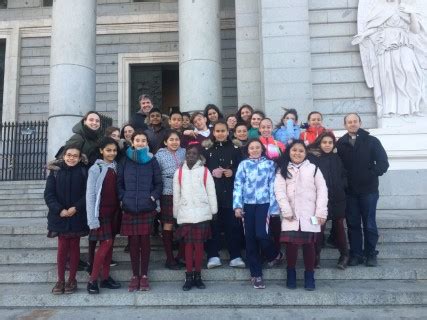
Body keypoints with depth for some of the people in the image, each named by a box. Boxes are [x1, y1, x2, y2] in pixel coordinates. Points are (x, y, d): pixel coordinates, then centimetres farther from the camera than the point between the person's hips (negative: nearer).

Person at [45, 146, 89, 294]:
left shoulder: (84, 171, -3)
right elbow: (48, 194, -4)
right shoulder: (55, 171, -1)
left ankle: (72, 279, 20)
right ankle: (60, 279, 17)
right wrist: (59, 210, -15)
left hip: (78, 217, 0)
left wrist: (76, 208, -17)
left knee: (74, 247, 9)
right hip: (60, 217, 0)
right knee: (62, 248, 4)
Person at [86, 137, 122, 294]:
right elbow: (90, 195, -11)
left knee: (109, 244, 9)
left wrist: (120, 210, 2)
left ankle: (105, 277, 20)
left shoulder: (116, 167, 5)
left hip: (114, 211, 5)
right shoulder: (95, 169, -10)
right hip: (101, 212, -5)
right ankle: (92, 280, 4)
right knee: (106, 243, -8)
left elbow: (118, 190, 9)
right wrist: (92, 219, -15)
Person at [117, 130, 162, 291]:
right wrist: (123, 197, -3)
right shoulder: (125, 161, 9)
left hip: (147, 207, 0)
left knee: (144, 241, 3)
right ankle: (135, 276, 15)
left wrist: (153, 197, -6)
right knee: (133, 242, 4)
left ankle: (144, 275, 14)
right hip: (129, 208, 1)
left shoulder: (152, 161, 7)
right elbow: (119, 182, 9)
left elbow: (159, 183, 7)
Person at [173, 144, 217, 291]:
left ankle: (198, 276, 15)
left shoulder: (205, 171, 1)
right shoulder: (179, 172, 5)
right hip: (185, 214, 1)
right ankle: (189, 277, 11)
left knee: (199, 244, 4)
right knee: (188, 244, 4)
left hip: (201, 214, -1)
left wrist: (213, 211, 0)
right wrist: (176, 214, 8)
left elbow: (211, 192, 2)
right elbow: (176, 194, 8)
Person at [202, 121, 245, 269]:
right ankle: (213, 256, 10)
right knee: (213, 224, 0)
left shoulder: (235, 149, 9)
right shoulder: (207, 149, 10)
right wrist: (211, 173, -10)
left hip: (230, 192, 0)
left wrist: (232, 172, -10)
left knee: (233, 224, 2)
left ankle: (235, 256, 10)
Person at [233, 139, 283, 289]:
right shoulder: (243, 164, 8)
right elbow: (238, 185, 3)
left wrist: (272, 208, -2)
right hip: (247, 204, 2)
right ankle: (256, 274, 15)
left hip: (264, 203, -2)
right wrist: (237, 206, -6)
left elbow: (273, 186, 3)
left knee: (261, 234, -16)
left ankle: (274, 255, 18)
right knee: (250, 239, 3)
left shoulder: (269, 164, 7)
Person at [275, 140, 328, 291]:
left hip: (309, 214, 0)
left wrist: (321, 212, -6)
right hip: (291, 214, 0)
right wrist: (286, 210, -13)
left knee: (308, 244, 4)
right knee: (291, 243, -2)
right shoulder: (283, 170, 9)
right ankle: (291, 274, 16)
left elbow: (322, 190, 3)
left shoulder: (313, 168, 9)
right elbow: (279, 191, -2)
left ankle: (309, 275, 16)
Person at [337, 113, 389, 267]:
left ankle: (371, 254, 18)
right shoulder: (340, 143, 4)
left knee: (369, 224, 5)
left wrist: (371, 175, -12)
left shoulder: (372, 141, 1)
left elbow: (383, 163, -1)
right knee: (352, 224, 7)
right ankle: (356, 254, 18)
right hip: (349, 191, 1)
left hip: (368, 190, -1)